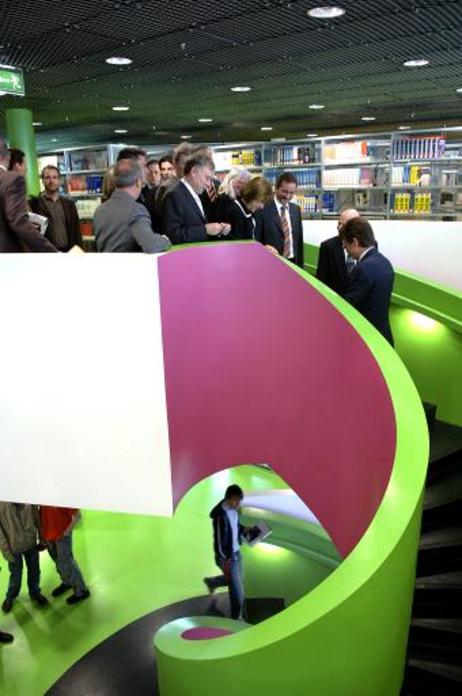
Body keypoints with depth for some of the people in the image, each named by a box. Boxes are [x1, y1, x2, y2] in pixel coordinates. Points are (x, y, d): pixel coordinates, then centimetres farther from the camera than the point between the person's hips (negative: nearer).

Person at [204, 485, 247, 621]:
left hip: (236, 552, 8)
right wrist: (225, 562, -22)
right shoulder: (221, 515, -29)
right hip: (227, 557, -8)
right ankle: (237, 619, 25)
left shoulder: (234, 509, -4)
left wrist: (244, 530, -4)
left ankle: (212, 582, 49)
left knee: (237, 581, 26)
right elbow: (219, 540, -25)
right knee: (237, 590, 3)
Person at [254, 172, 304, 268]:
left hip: (293, 262, 5)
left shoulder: (296, 209, 10)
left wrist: (300, 265, 12)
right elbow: (255, 240, -7)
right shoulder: (263, 209, -9)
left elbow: (299, 238, 13)